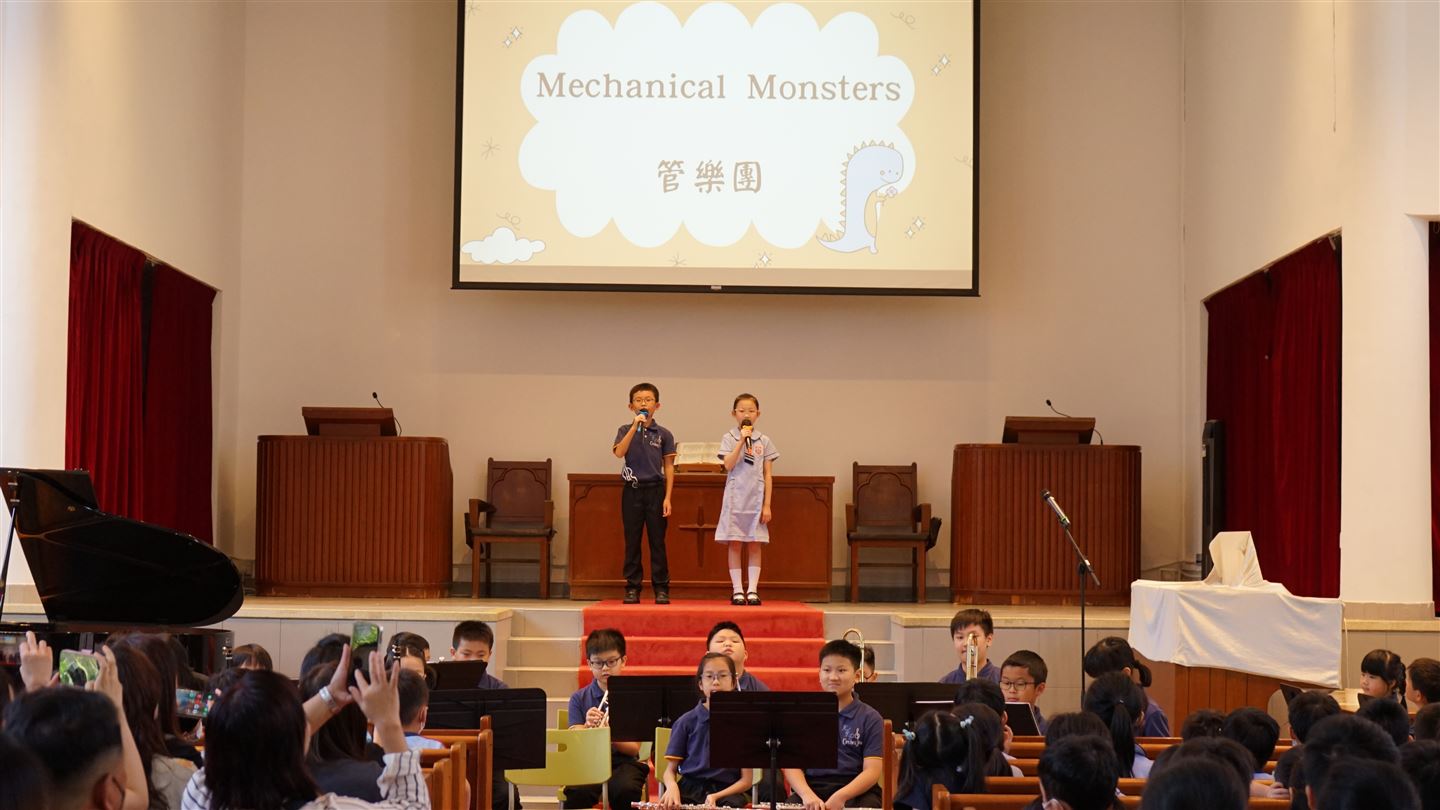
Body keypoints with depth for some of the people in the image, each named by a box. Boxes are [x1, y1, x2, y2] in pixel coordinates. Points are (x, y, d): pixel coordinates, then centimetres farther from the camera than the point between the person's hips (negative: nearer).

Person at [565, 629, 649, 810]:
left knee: (627, 790, -35)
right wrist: (587, 727, -21)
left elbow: (634, 748, -1)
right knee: (577, 791, -33)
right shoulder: (579, 699, 8)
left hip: (624, 762, 0)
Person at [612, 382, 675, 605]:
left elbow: (669, 468, 3)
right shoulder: (625, 430, 3)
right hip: (632, 491, 0)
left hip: (655, 490, 0)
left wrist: (667, 498, -4)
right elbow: (619, 452, -16)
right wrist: (635, 427, -20)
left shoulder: (663, 434, 2)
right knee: (632, 542, 4)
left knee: (657, 541, 2)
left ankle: (661, 589, 7)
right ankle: (632, 588, 9)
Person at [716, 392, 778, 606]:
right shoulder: (729, 438, 3)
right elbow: (728, 465, -12)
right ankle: (737, 590, 5)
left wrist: (767, 505, -1)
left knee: (755, 544, 1)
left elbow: (768, 475, 5)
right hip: (735, 497, -1)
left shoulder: (764, 441, 6)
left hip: (756, 498, 1)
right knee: (734, 544, 0)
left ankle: (753, 590, 4)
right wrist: (742, 440, -16)